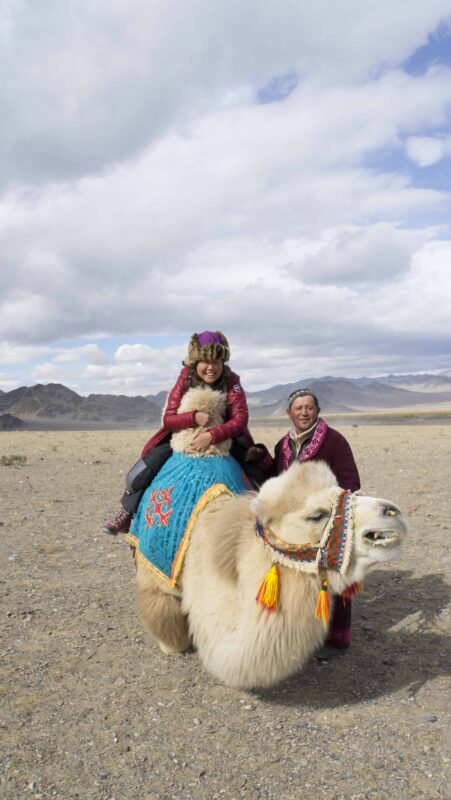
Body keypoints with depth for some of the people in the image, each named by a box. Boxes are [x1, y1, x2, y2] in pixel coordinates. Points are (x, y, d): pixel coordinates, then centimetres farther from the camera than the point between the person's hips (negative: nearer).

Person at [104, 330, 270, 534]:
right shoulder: (186, 379, -16)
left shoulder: (231, 381, -19)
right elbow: (168, 418, -20)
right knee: (139, 475, -11)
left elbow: (240, 418, -28)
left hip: (223, 439, 0)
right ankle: (126, 514, 15)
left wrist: (212, 435, -43)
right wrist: (194, 417, -41)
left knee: (260, 465, -18)